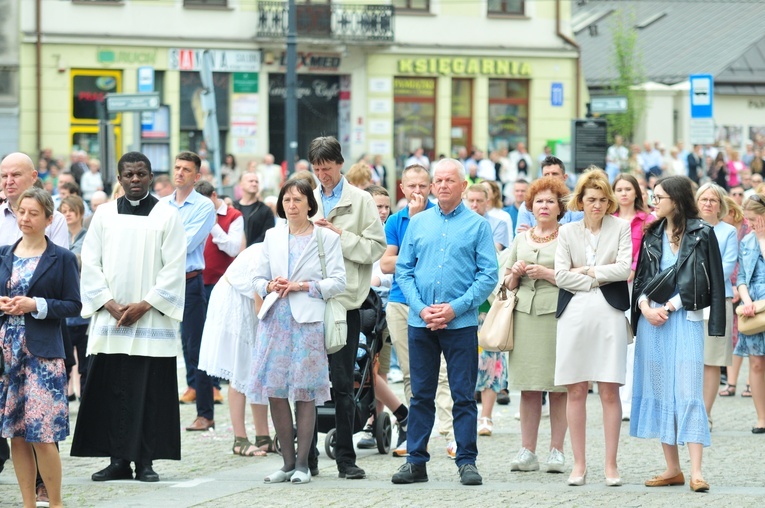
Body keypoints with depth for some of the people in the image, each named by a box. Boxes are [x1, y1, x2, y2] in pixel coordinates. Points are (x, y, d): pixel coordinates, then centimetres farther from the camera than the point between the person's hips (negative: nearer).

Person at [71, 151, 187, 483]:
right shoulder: (104, 214, 9)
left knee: (150, 391, -3)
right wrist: (110, 304, -6)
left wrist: (144, 305, -11)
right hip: (109, 319, 2)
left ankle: (145, 461, 1)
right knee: (111, 391, 1)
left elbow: (174, 269, -3)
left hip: (152, 319, -2)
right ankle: (118, 460, 6)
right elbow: (90, 264, 6)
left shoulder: (167, 216, 1)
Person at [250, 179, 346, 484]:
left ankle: (302, 464, 2)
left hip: (308, 320, -4)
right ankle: (288, 463, 9)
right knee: (275, 392, 1)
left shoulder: (326, 237, 3)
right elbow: (258, 278, 17)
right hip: (275, 318, 4)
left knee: (305, 393, -4)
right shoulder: (273, 236, 15)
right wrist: (270, 286, -4)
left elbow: (338, 282, -2)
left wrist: (303, 286, -10)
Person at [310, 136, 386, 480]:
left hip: (344, 301, -3)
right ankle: (307, 456, 11)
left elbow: (376, 246, -4)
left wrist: (341, 236, -11)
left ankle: (346, 458, 5)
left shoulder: (361, 201, 3)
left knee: (342, 384, 0)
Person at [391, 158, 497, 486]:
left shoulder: (477, 226, 2)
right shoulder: (418, 223, 10)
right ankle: (416, 461, 11)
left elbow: (489, 275, -3)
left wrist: (455, 308, -13)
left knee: (463, 395, -1)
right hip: (420, 321, 2)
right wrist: (421, 308, -7)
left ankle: (467, 461, 4)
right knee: (421, 394, 6)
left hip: (461, 322, -2)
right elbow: (403, 271, 8)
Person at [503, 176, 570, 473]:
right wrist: (516, 273, 1)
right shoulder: (521, 239, 18)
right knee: (528, 387, 2)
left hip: (556, 313, -4)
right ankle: (527, 452, 5)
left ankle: (557, 451, 1)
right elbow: (507, 283, 22)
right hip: (524, 314, 4)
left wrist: (547, 273, -10)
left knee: (558, 388, -3)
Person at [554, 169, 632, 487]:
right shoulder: (567, 232, 12)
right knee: (575, 391, 1)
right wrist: (599, 280, -5)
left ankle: (611, 465, 2)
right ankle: (579, 464, 8)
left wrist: (587, 271, -2)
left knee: (609, 392, -3)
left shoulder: (621, 228, 7)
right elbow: (561, 275, 1)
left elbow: (625, 268, -5)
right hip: (574, 315, 2)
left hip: (609, 314, -2)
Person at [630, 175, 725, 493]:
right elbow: (641, 278, 13)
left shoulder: (702, 234, -2)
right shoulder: (652, 235, 12)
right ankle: (672, 469, 11)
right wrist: (644, 306, -7)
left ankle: (696, 472, -14)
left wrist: (669, 306, -11)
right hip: (651, 320, 5)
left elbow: (711, 282, -6)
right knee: (659, 392, 5)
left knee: (688, 393, -11)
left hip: (685, 320, -5)